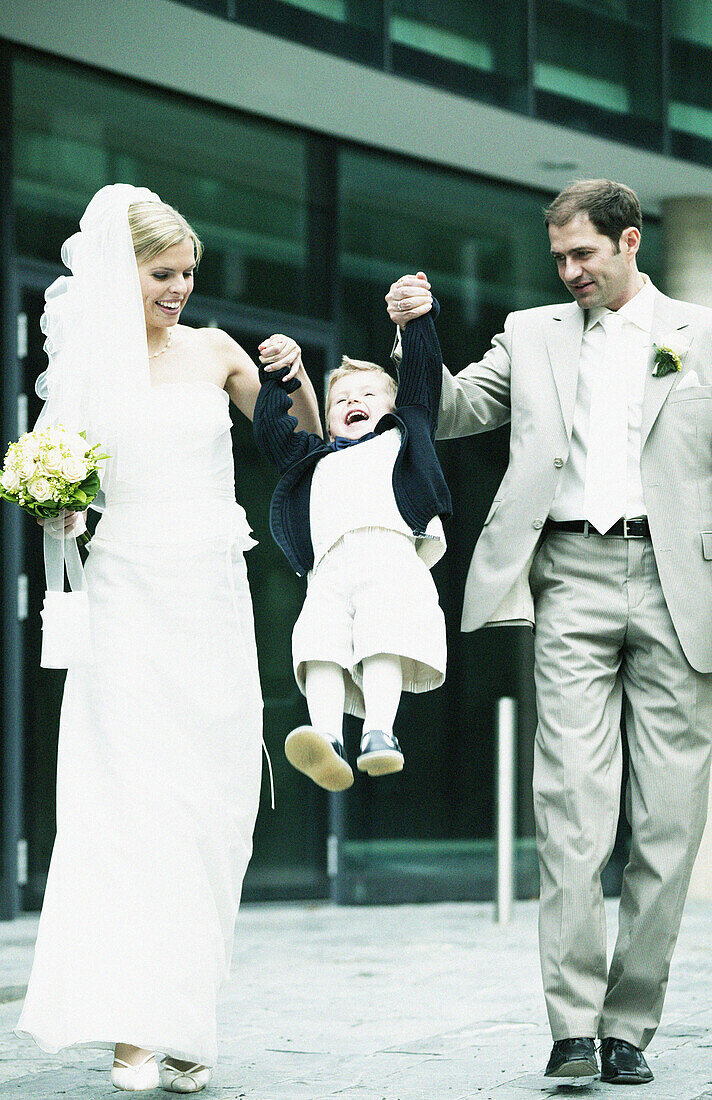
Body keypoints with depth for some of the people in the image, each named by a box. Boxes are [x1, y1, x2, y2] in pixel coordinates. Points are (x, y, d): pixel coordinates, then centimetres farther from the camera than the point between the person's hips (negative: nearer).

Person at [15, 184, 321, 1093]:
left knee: (210, 806, 0)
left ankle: (182, 1017, 7)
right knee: (131, 798, -10)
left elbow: (301, 441, 19)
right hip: (128, 595, -3)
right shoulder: (88, 361, 3)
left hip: (212, 598, 3)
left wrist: (297, 377, 0)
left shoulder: (212, 352, 10)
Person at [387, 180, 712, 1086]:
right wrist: (414, 336, -1)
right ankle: (573, 1027, -12)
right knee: (572, 809, -11)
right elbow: (451, 413, 16)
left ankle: (629, 1024, 7)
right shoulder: (532, 335, 17)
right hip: (572, 578, 0)